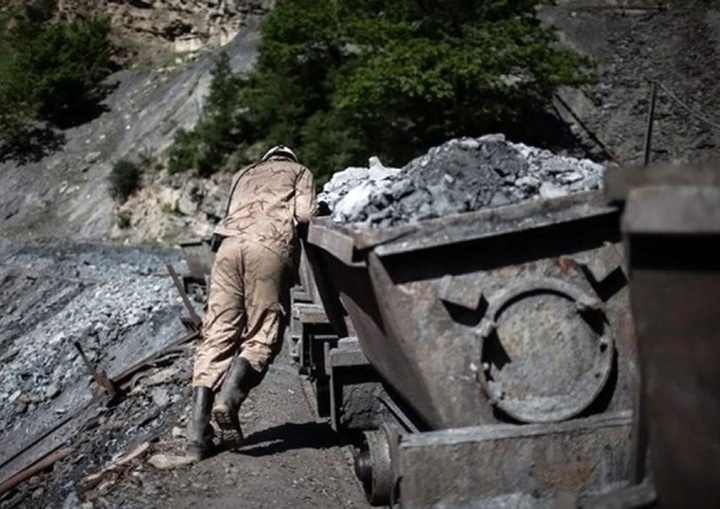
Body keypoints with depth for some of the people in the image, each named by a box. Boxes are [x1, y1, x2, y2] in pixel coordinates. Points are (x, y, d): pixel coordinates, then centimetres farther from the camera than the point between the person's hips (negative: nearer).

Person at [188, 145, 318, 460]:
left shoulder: (244, 173, 39)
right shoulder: (299, 171, 28)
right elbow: (304, 214, 11)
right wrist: (314, 210, 32)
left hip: (229, 244, 3)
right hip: (269, 247, -3)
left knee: (217, 336, -2)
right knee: (262, 336, -1)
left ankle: (199, 434, -12)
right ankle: (228, 398, -28)